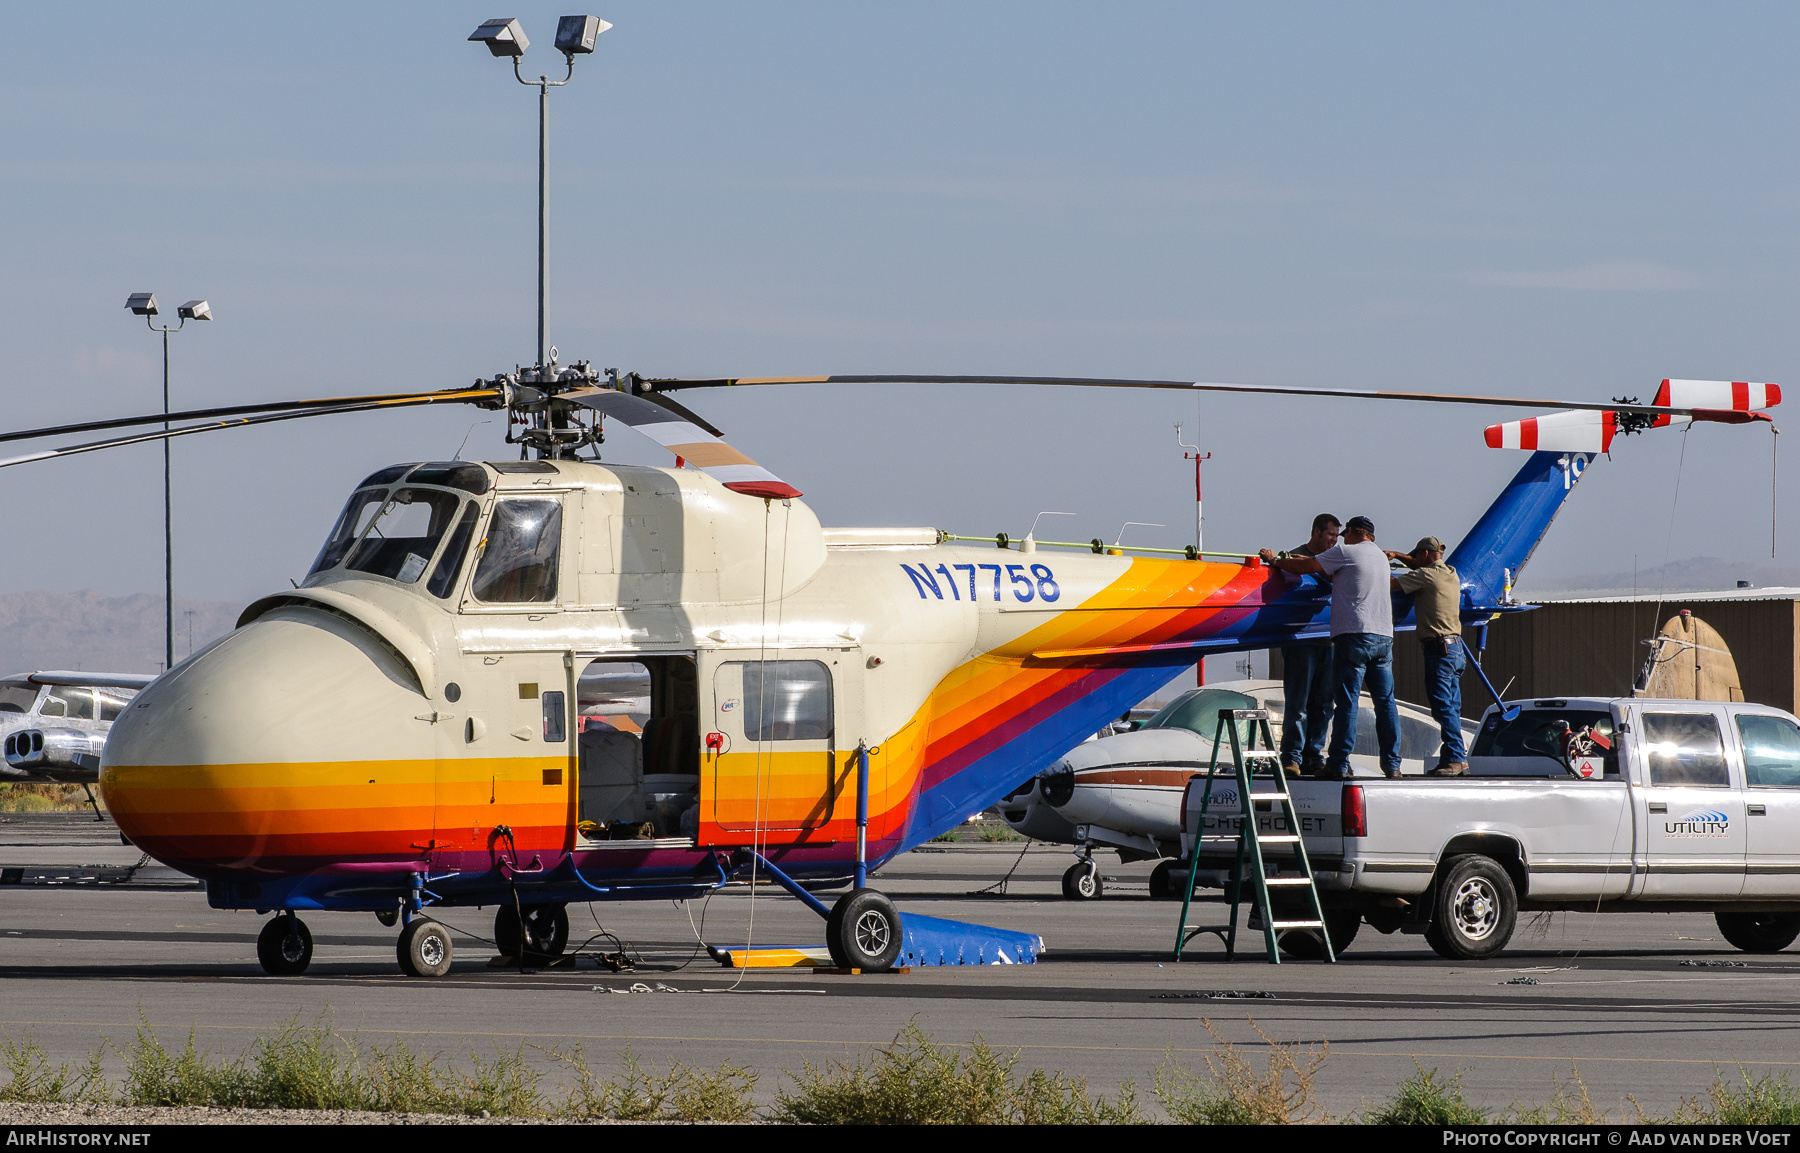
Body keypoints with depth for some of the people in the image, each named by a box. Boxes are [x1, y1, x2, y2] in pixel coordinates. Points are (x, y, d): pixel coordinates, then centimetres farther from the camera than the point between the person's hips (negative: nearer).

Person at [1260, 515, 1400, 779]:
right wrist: (1311, 560, 35)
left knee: (1346, 702, -6)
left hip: (1354, 635, -7)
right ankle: (1392, 764, 7)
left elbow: (1304, 567, 1)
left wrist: (1275, 560, 16)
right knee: (1385, 702, 8)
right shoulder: (1380, 557, 21)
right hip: (1384, 636, 7)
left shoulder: (1346, 553, -1)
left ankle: (1339, 764, -7)